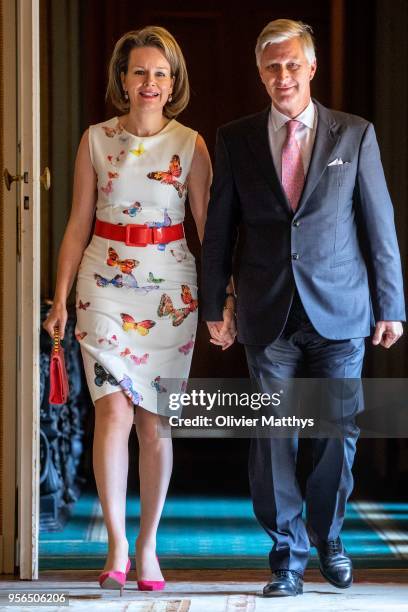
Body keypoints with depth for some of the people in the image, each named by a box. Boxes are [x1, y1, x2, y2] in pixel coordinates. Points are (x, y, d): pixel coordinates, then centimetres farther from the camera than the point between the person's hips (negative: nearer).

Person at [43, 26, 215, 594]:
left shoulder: (191, 144, 2)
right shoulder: (96, 140, 3)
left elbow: (208, 225, 3)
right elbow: (78, 224, 6)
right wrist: (61, 298, 1)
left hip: (170, 288, 0)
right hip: (106, 282, 0)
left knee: (155, 418, 3)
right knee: (114, 408, -12)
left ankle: (148, 543, 16)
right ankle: (117, 546, -6)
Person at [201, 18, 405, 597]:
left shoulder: (355, 135, 3)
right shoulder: (235, 140, 6)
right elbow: (219, 229, 9)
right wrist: (213, 305, 5)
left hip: (339, 311, 0)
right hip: (269, 314, 1)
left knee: (338, 432, 2)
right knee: (274, 436, 2)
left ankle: (327, 537, 24)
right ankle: (287, 554, 13)